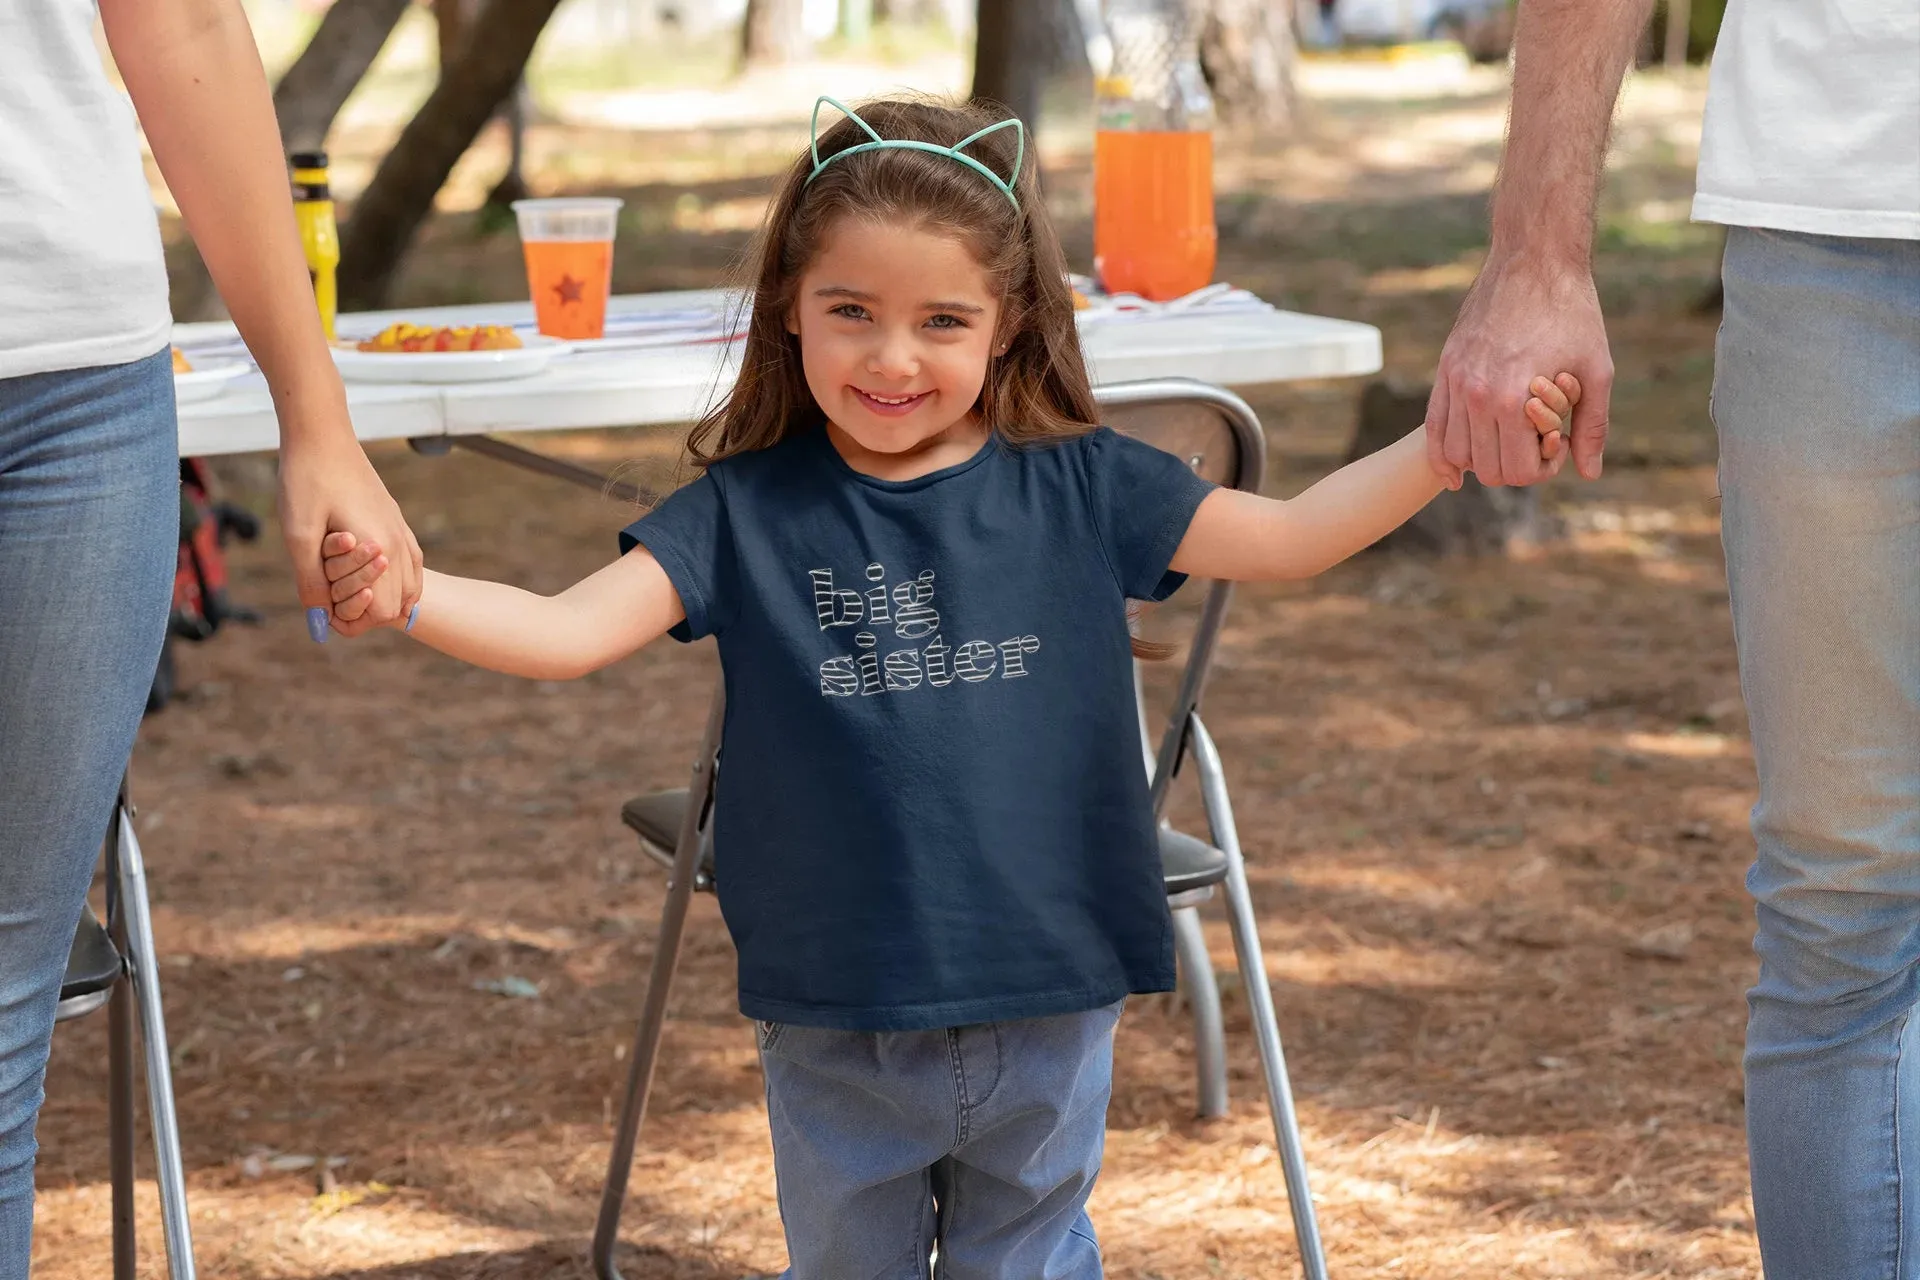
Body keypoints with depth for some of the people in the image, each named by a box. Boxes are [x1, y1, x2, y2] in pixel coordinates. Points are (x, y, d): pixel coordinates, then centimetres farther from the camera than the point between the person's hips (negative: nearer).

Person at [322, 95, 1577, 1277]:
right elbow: (569, 631, -13)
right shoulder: (749, 515, -5)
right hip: (836, 1028, 0)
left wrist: (1452, 444, -13)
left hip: (1046, 1012, 0)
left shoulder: (1076, 488, -2)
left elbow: (1293, 536, -1)